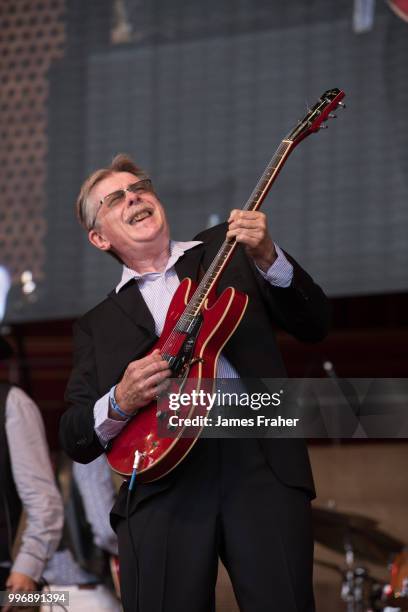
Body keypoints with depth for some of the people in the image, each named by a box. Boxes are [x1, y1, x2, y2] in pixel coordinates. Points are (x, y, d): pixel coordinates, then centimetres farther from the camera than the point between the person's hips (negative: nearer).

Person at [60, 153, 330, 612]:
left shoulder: (225, 249, 20)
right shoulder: (96, 327, 21)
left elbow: (312, 325, 13)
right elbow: (75, 440, 15)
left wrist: (267, 258, -3)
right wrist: (120, 402, -5)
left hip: (261, 459, -1)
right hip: (163, 482, 1)